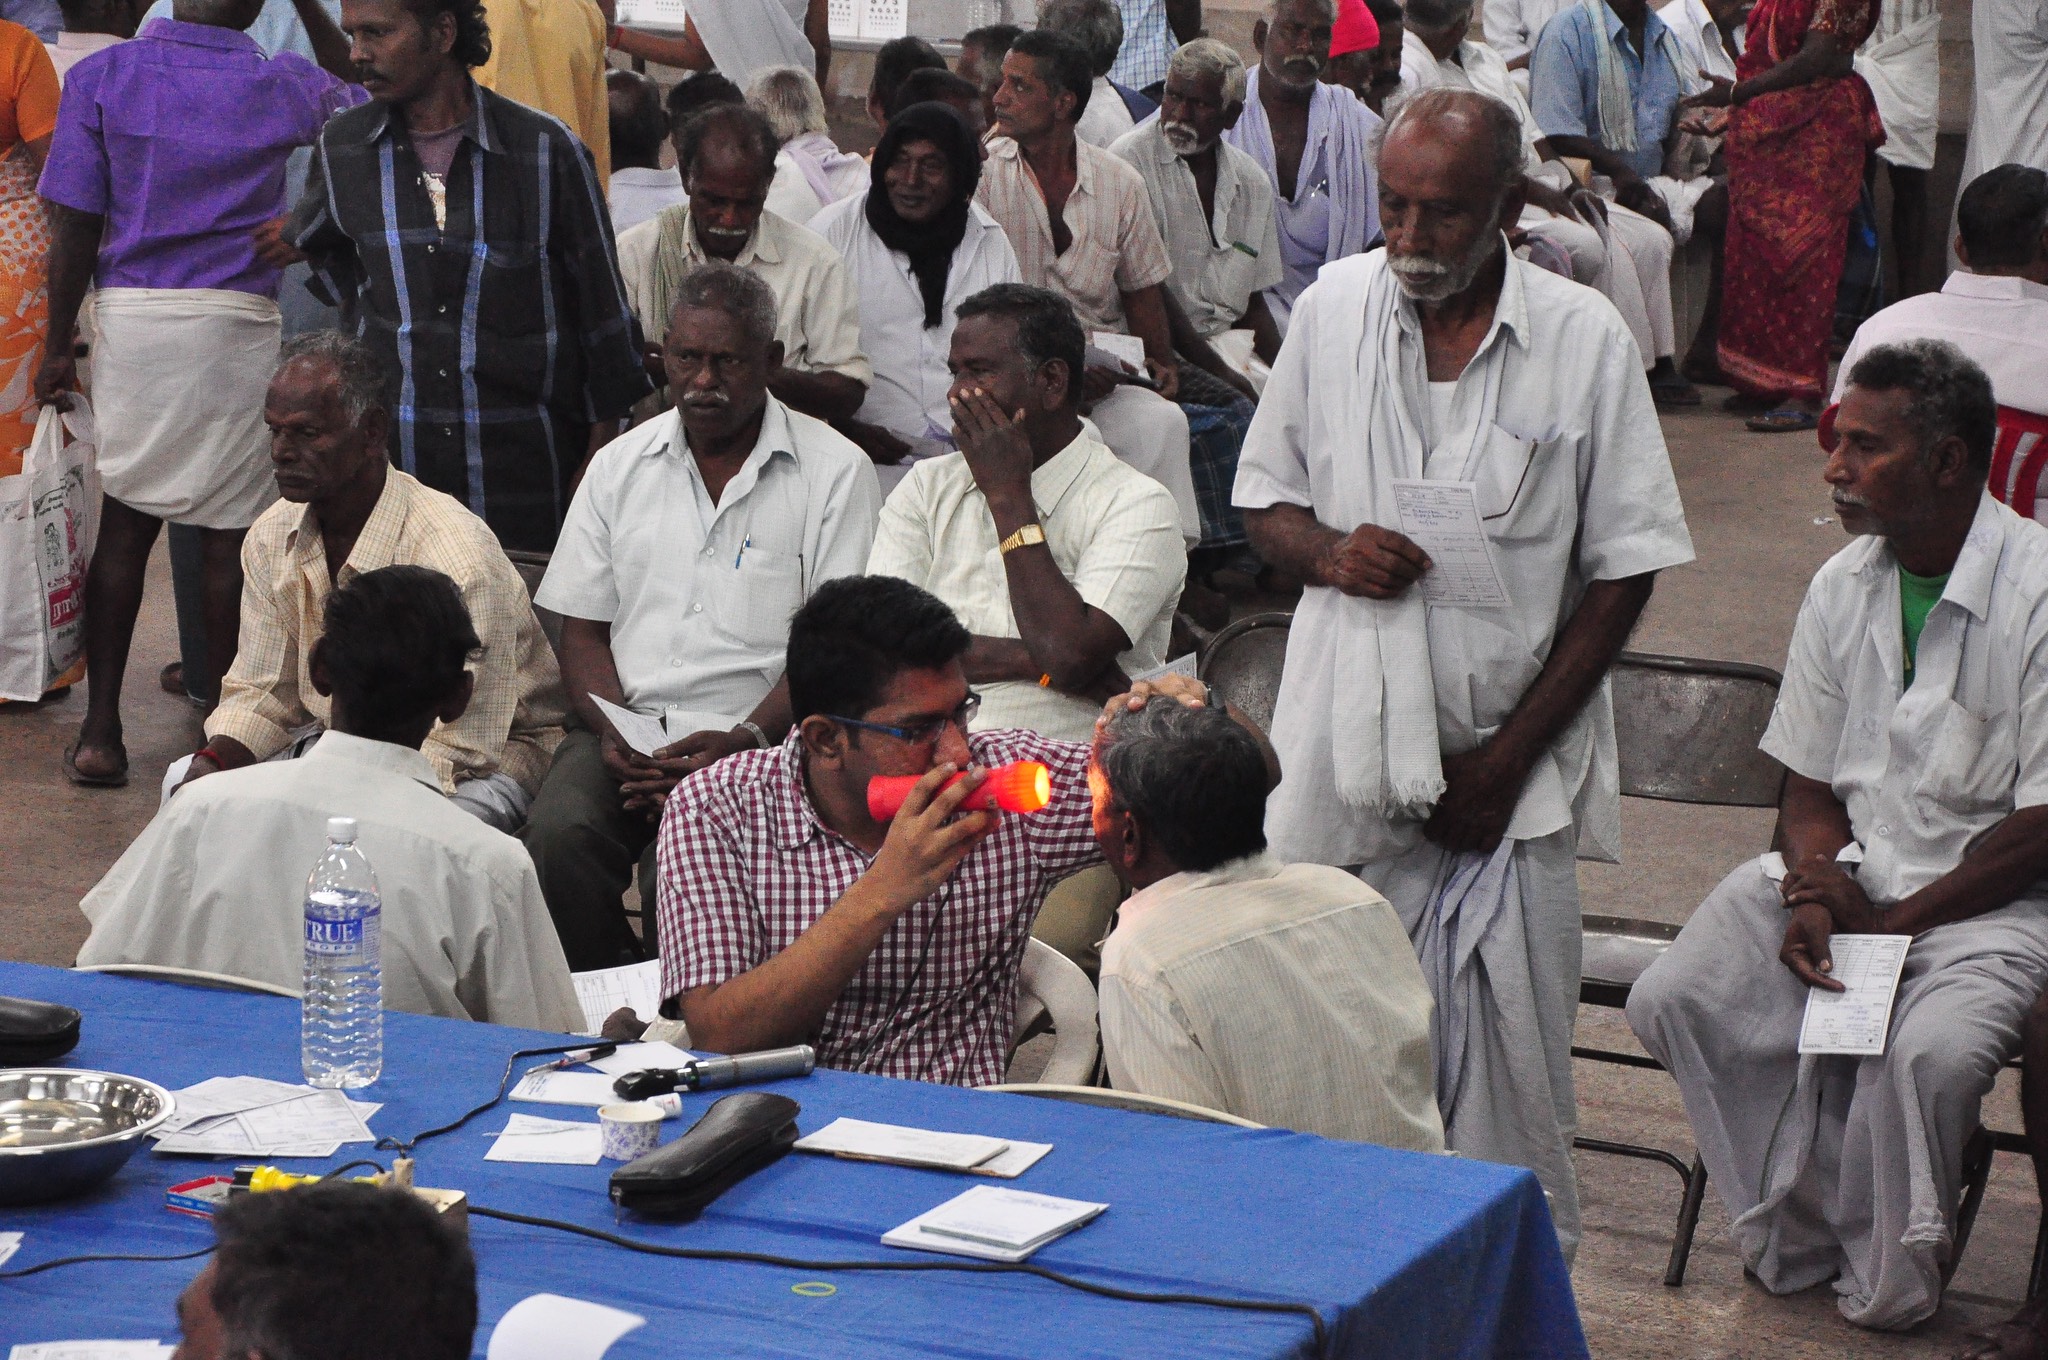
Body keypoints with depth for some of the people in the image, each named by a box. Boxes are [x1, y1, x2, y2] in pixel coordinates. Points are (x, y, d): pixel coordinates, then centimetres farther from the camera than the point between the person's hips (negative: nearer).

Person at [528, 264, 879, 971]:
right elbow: (582, 627, 15)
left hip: (760, 736, -3)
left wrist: (744, 740, -18)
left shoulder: (835, 472, 3)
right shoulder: (620, 466, 16)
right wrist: (615, 734, -6)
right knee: (559, 832, -28)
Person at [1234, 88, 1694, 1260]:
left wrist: (1512, 755, -7)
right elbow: (1263, 499, 13)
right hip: (1350, 745, 2)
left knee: (1511, 1035, -1)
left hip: (1510, 754, -2)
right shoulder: (1334, 311, 3)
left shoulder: (1585, 338, -4)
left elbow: (1625, 567, -2)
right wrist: (1327, 551, -11)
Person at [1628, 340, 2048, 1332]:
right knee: (1673, 1002, -16)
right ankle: (1796, 1237, 1)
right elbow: (1810, 788, 11)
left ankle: (1885, 1281, -5)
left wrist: (1893, 921, -14)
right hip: (1848, 873, 6)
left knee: (1929, 1052, -34)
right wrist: (1815, 894, -11)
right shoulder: (1842, 588, 6)